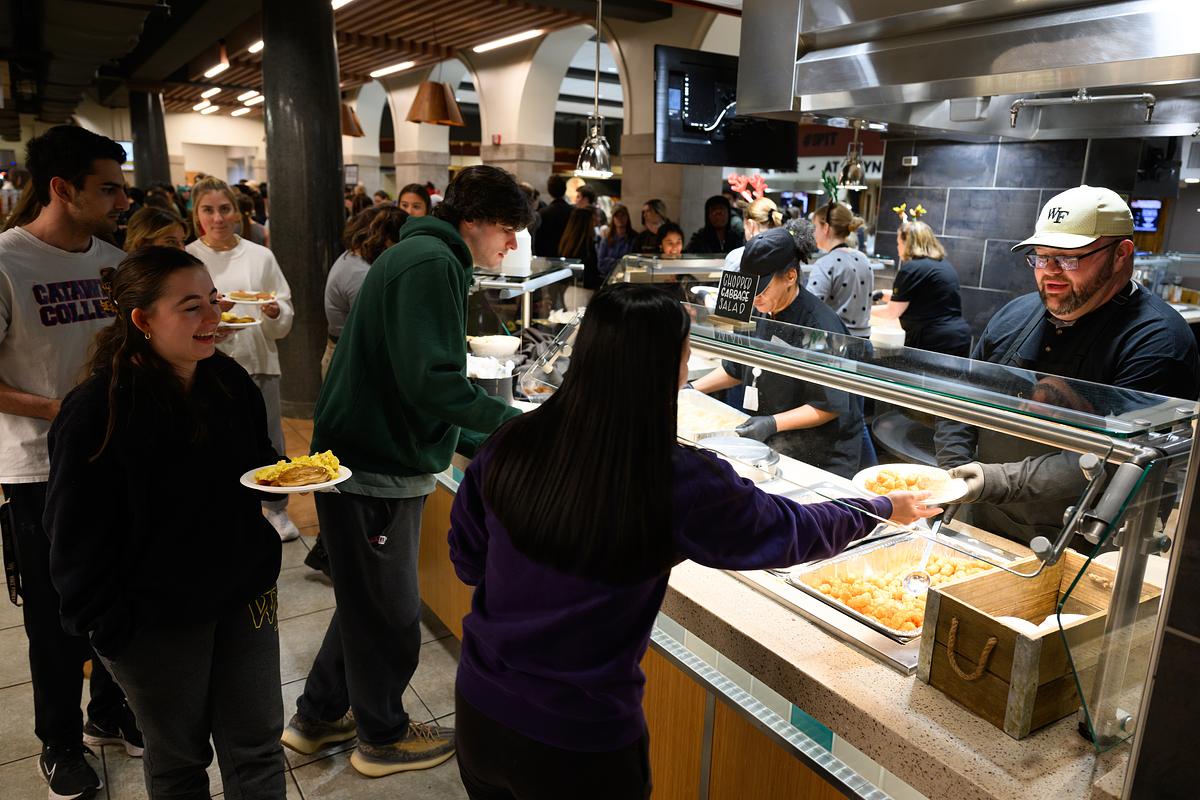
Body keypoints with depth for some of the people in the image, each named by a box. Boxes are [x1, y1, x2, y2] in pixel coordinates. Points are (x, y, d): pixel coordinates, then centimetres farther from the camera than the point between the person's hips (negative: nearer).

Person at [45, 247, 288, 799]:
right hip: (156, 619, -4)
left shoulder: (229, 380, -3)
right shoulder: (96, 412, -20)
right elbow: (76, 539, -14)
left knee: (258, 748, 14)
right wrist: (107, 628, -11)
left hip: (245, 594, 5)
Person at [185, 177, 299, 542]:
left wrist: (274, 311, -15)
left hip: (258, 361, 2)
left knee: (269, 442, 8)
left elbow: (286, 314, 7)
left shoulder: (261, 256, 6)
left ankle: (277, 509, 25)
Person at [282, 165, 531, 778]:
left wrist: (484, 444, 14)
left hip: (382, 465, 10)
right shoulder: (428, 263, -18)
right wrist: (517, 423, -20)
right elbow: (429, 381, -28)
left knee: (368, 602, 23)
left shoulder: (428, 258, 16)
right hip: (374, 474, -10)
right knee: (388, 613, 8)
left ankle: (318, 717, 40)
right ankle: (383, 737, 30)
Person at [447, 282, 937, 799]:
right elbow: (791, 531, -5)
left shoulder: (510, 446, -13)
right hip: (580, 742, -4)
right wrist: (886, 508, 12)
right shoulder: (679, 483, -22)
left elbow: (467, 561, 1)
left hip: (478, 706, 4)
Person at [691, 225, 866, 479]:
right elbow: (735, 369, 16)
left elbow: (830, 406, -20)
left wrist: (773, 423, -29)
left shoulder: (820, 326, -22)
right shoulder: (759, 312, 2)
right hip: (769, 448, 6)